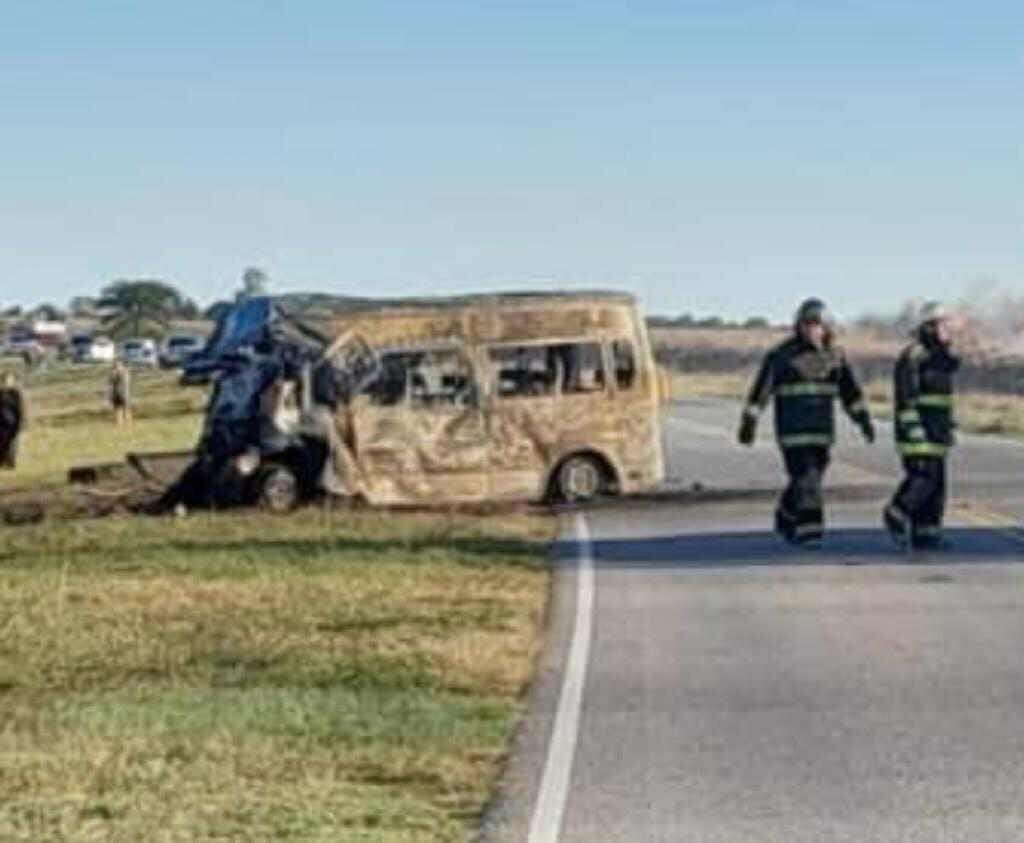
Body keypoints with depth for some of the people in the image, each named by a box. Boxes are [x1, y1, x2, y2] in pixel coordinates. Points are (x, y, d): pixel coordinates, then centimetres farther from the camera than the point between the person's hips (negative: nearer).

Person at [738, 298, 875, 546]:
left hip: (822, 430, 5)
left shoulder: (834, 355, 5)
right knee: (805, 478, -13)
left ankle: (785, 519, 32)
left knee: (810, 478, 11)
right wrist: (748, 422, -4)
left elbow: (850, 390, 13)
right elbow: (760, 390, -4)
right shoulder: (781, 355, -9)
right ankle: (808, 531, -11)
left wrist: (864, 419, 9)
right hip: (793, 429, -5)